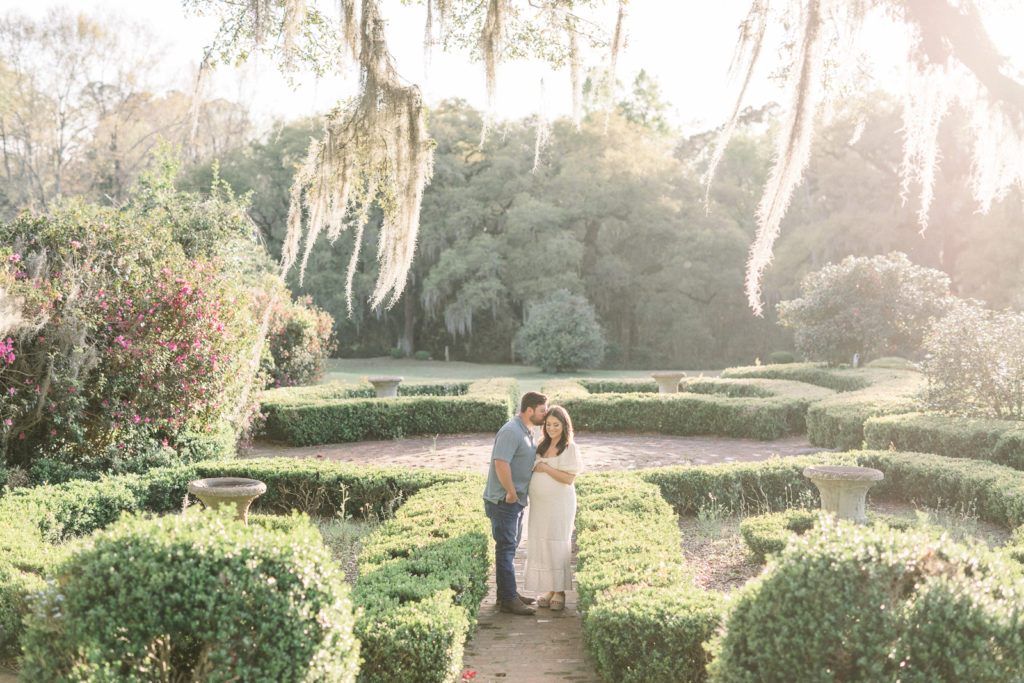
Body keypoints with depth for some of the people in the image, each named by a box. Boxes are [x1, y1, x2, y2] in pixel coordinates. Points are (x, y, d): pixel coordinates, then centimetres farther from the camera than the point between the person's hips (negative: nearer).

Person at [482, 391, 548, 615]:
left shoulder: (527, 432, 15)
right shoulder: (511, 432, -18)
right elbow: (501, 463, -28)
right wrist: (511, 492, -21)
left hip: (517, 500, 10)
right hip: (504, 501, -10)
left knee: (511, 546, 16)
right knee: (506, 548, -6)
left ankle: (507, 593, 26)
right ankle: (508, 599, -2)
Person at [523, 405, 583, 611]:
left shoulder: (570, 448, -7)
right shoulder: (542, 446, 12)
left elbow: (569, 478, -13)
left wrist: (546, 468, -14)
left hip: (559, 504, -6)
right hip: (540, 503, 6)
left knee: (557, 546, -2)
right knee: (541, 546, 6)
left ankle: (560, 592, 9)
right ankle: (550, 590, 16)